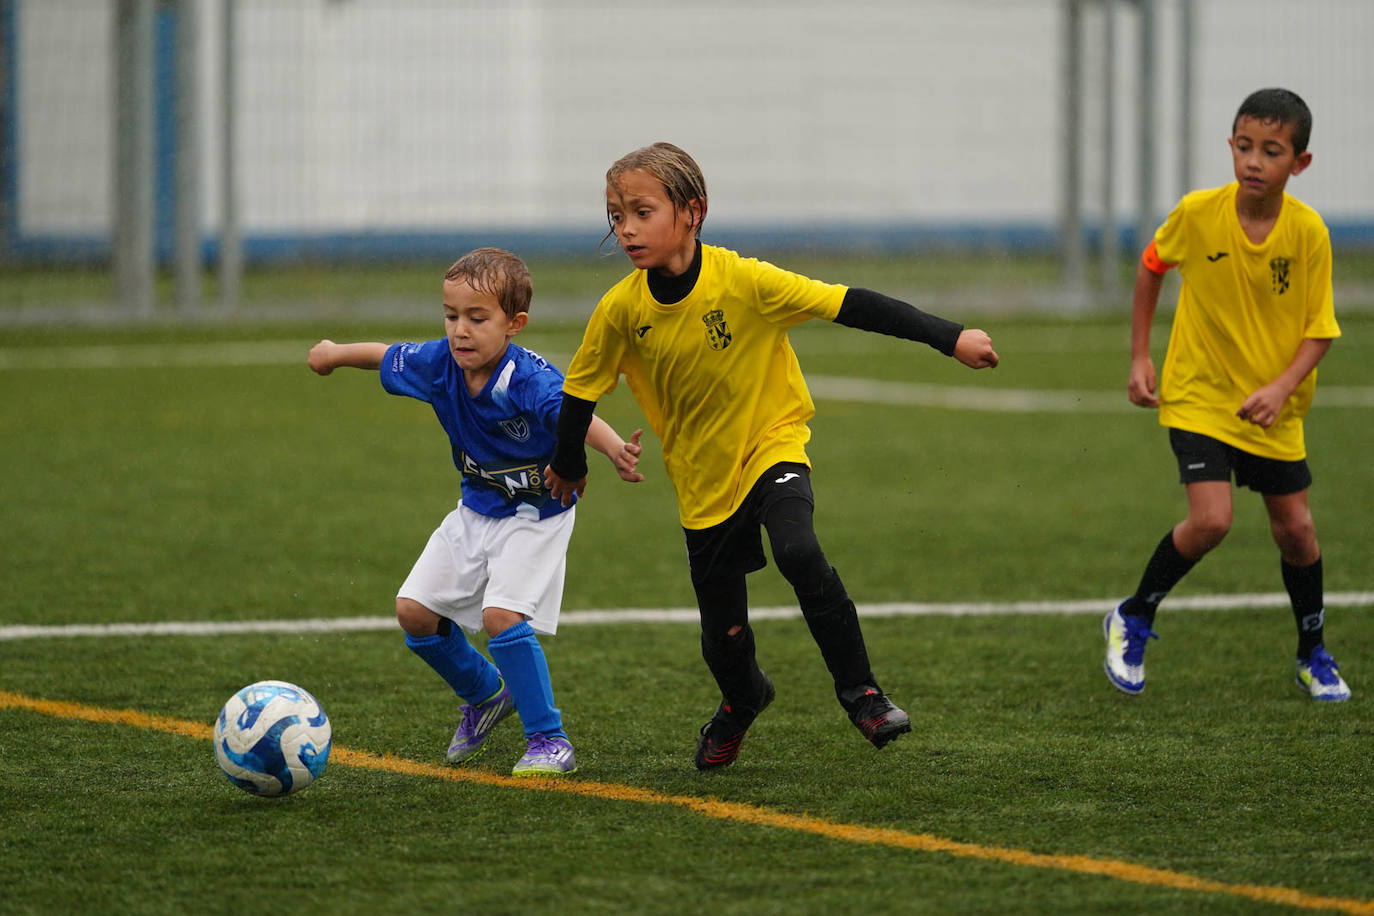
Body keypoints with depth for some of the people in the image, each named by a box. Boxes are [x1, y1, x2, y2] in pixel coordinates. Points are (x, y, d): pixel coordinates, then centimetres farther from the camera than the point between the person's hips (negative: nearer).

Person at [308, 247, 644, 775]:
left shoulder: (529, 380, -31)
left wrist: (614, 450, -69)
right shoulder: (441, 363, -12)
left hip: (536, 514, -7)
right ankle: (484, 694, 30)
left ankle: (548, 739, -10)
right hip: (477, 510, 7)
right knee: (414, 609, 4)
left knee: (500, 614, -24)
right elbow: (387, 358, 9)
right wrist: (336, 353, 27)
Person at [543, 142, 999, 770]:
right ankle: (741, 700, 44)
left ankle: (860, 692, -14)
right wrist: (568, 465, 17)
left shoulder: (743, 282, -21)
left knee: (798, 553, -32)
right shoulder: (620, 311, -14)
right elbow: (581, 389, 3)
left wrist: (950, 338, -20)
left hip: (771, 446, -3)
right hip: (702, 478, 3)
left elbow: (849, 306, -20)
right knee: (723, 638, 7)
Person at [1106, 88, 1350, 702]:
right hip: (1198, 396, -2)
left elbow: (1319, 328, -8)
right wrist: (1140, 357, 3)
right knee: (1211, 520, -18)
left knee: (1295, 529, 6)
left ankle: (1313, 654, 29)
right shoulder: (1197, 213, -15)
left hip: (1272, 409, 2)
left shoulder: (1308, 232, -15)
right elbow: (1151, 266, 5)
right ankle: (1133, 620, 5)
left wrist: (1283, 387, -24)